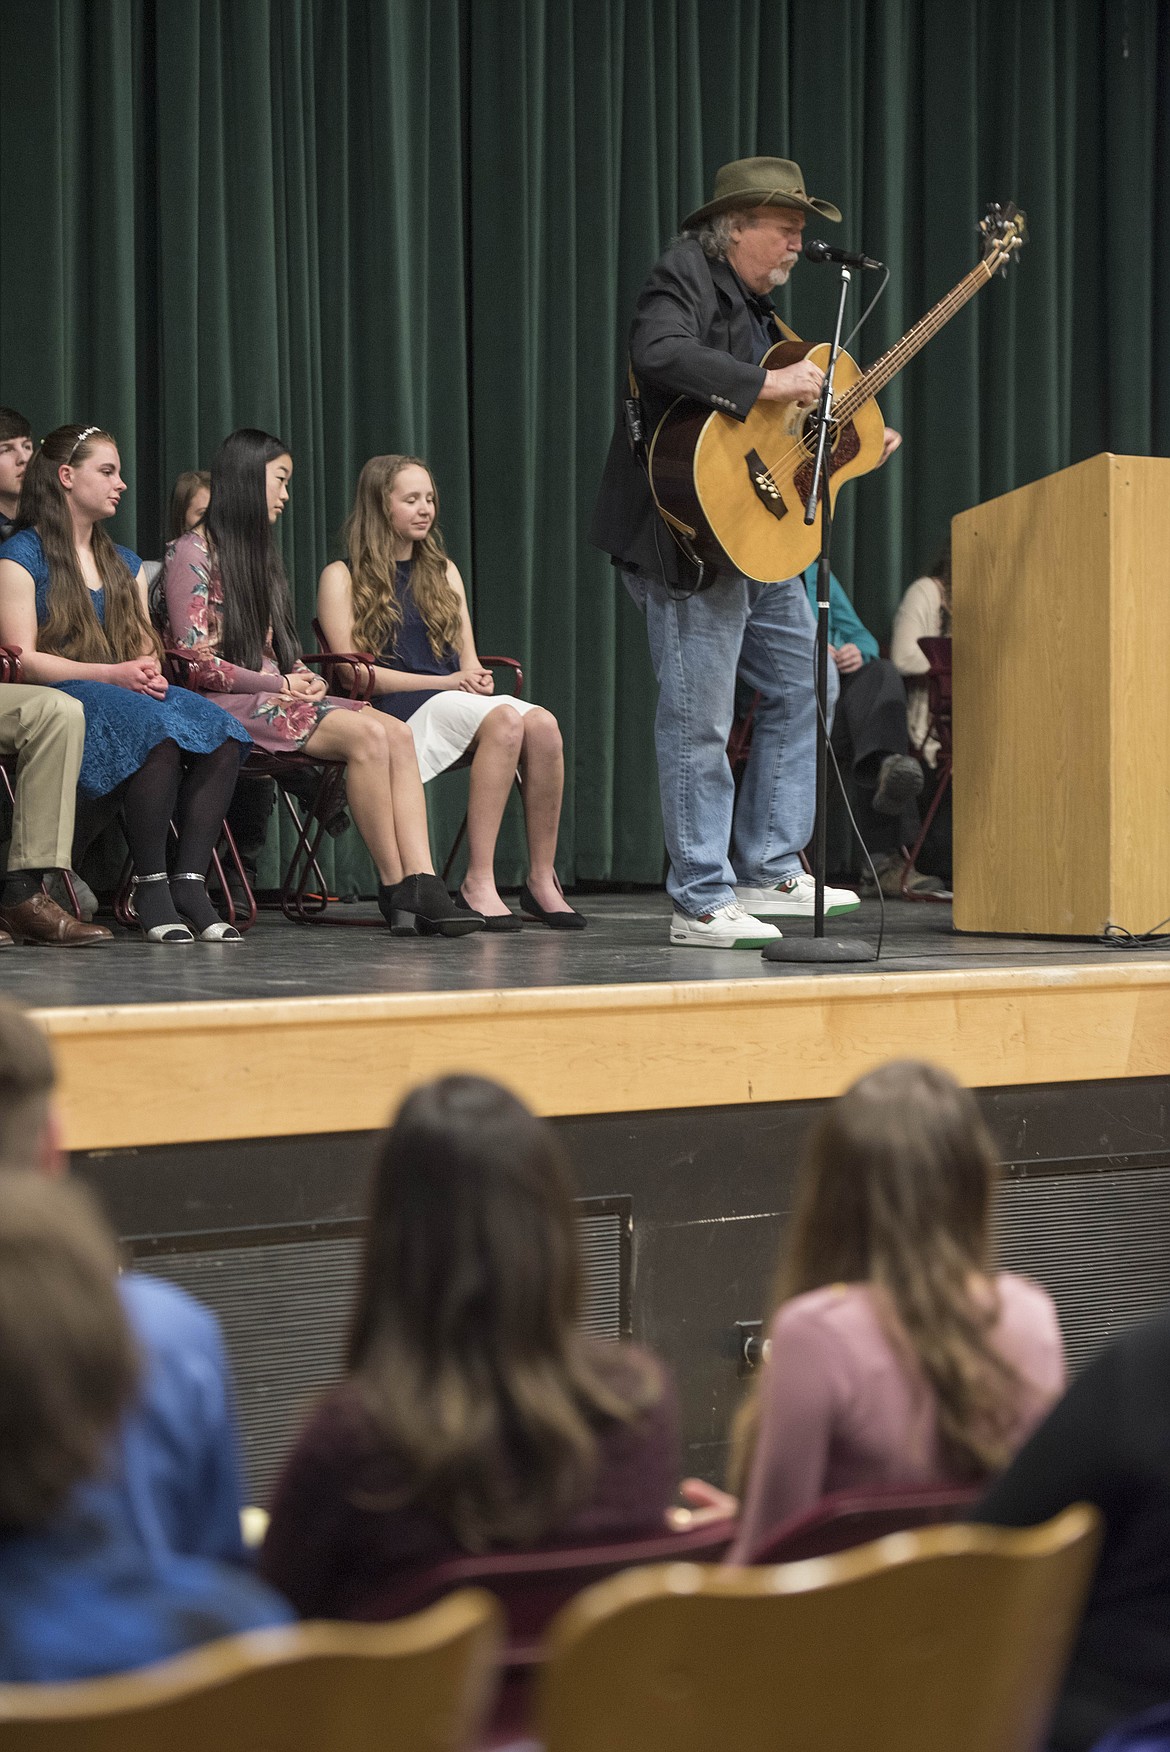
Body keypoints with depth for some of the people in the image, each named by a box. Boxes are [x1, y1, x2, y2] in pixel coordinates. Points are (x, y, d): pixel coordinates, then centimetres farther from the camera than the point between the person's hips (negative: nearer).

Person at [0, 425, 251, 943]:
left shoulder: (124, 563, 25)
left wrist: (149, 670, -3)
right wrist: (113, 673, -16)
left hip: (128, 692, 7)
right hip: (59, 700, -7)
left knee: (221, 737, -25)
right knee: (158, 737, -37)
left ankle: (190, 882, -29)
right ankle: (151, 887, -29)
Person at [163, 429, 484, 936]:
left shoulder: (258, 554, 25)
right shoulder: (193, 551, -2)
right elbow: (195, 660, -11)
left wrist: (302, 677, 1)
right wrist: (278, 684, -10)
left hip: (274, 697, 8)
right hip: (225, 705, -8)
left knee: (398, 733, -19)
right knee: (365, 733, -29)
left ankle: (422, 886, -34)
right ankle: (394, 887, -23)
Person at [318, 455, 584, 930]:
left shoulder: (443, 571, 23)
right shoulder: (343, 577, 5)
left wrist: (476, 677, -7)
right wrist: (445, 681, -13)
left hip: (457, 698, 6)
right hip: (396, 710, -5)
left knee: (542, 723, -28)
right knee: (506, 720, -34)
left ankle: (542, 880, -23)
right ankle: (478, 884, -36)